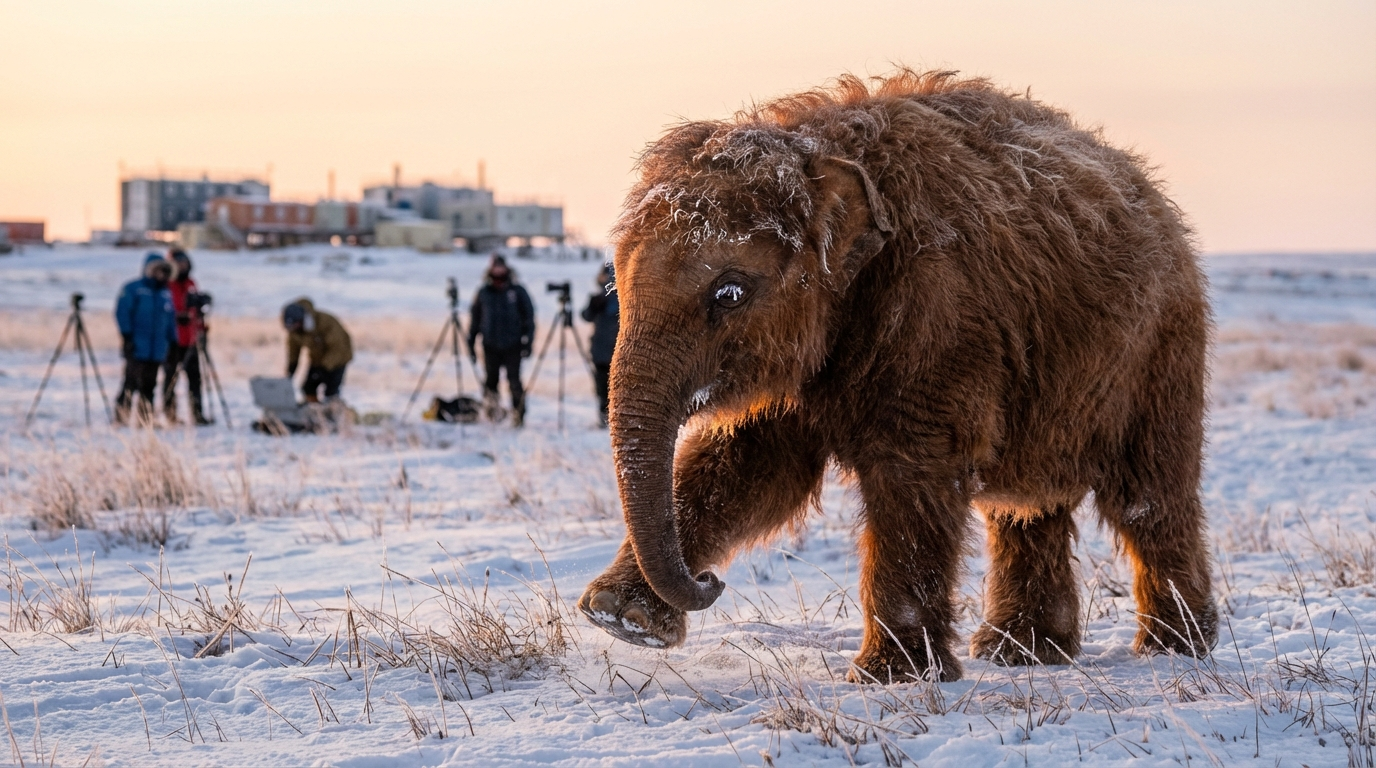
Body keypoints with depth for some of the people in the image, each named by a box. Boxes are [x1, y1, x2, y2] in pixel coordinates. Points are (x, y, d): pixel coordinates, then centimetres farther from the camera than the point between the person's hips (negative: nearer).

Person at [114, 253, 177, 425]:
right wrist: (126, 336, -13)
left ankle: (145, 418, 10)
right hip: (136, 348, -6)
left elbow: (171, 320, 21)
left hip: (157, 350, 6)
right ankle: (121, 415, -7)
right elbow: (122, 312, -7)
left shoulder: (166, 294, 17)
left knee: (149, 385, 6)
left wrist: (173, 341, 15)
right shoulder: (132, 289, -2)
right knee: (133, 381, -12)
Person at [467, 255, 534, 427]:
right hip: (490, 345, 2)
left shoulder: (518, 292, 0)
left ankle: (518, 415, -2)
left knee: (514, 381, -8)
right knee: (491, 378, 4)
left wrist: (528, 341, -3)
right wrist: (471, 342, 11)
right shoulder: (483, 293, 5)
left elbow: (529, 317, 4)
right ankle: (491, 404, 29)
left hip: (513, 346, -2)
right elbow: (475, 318, 13)